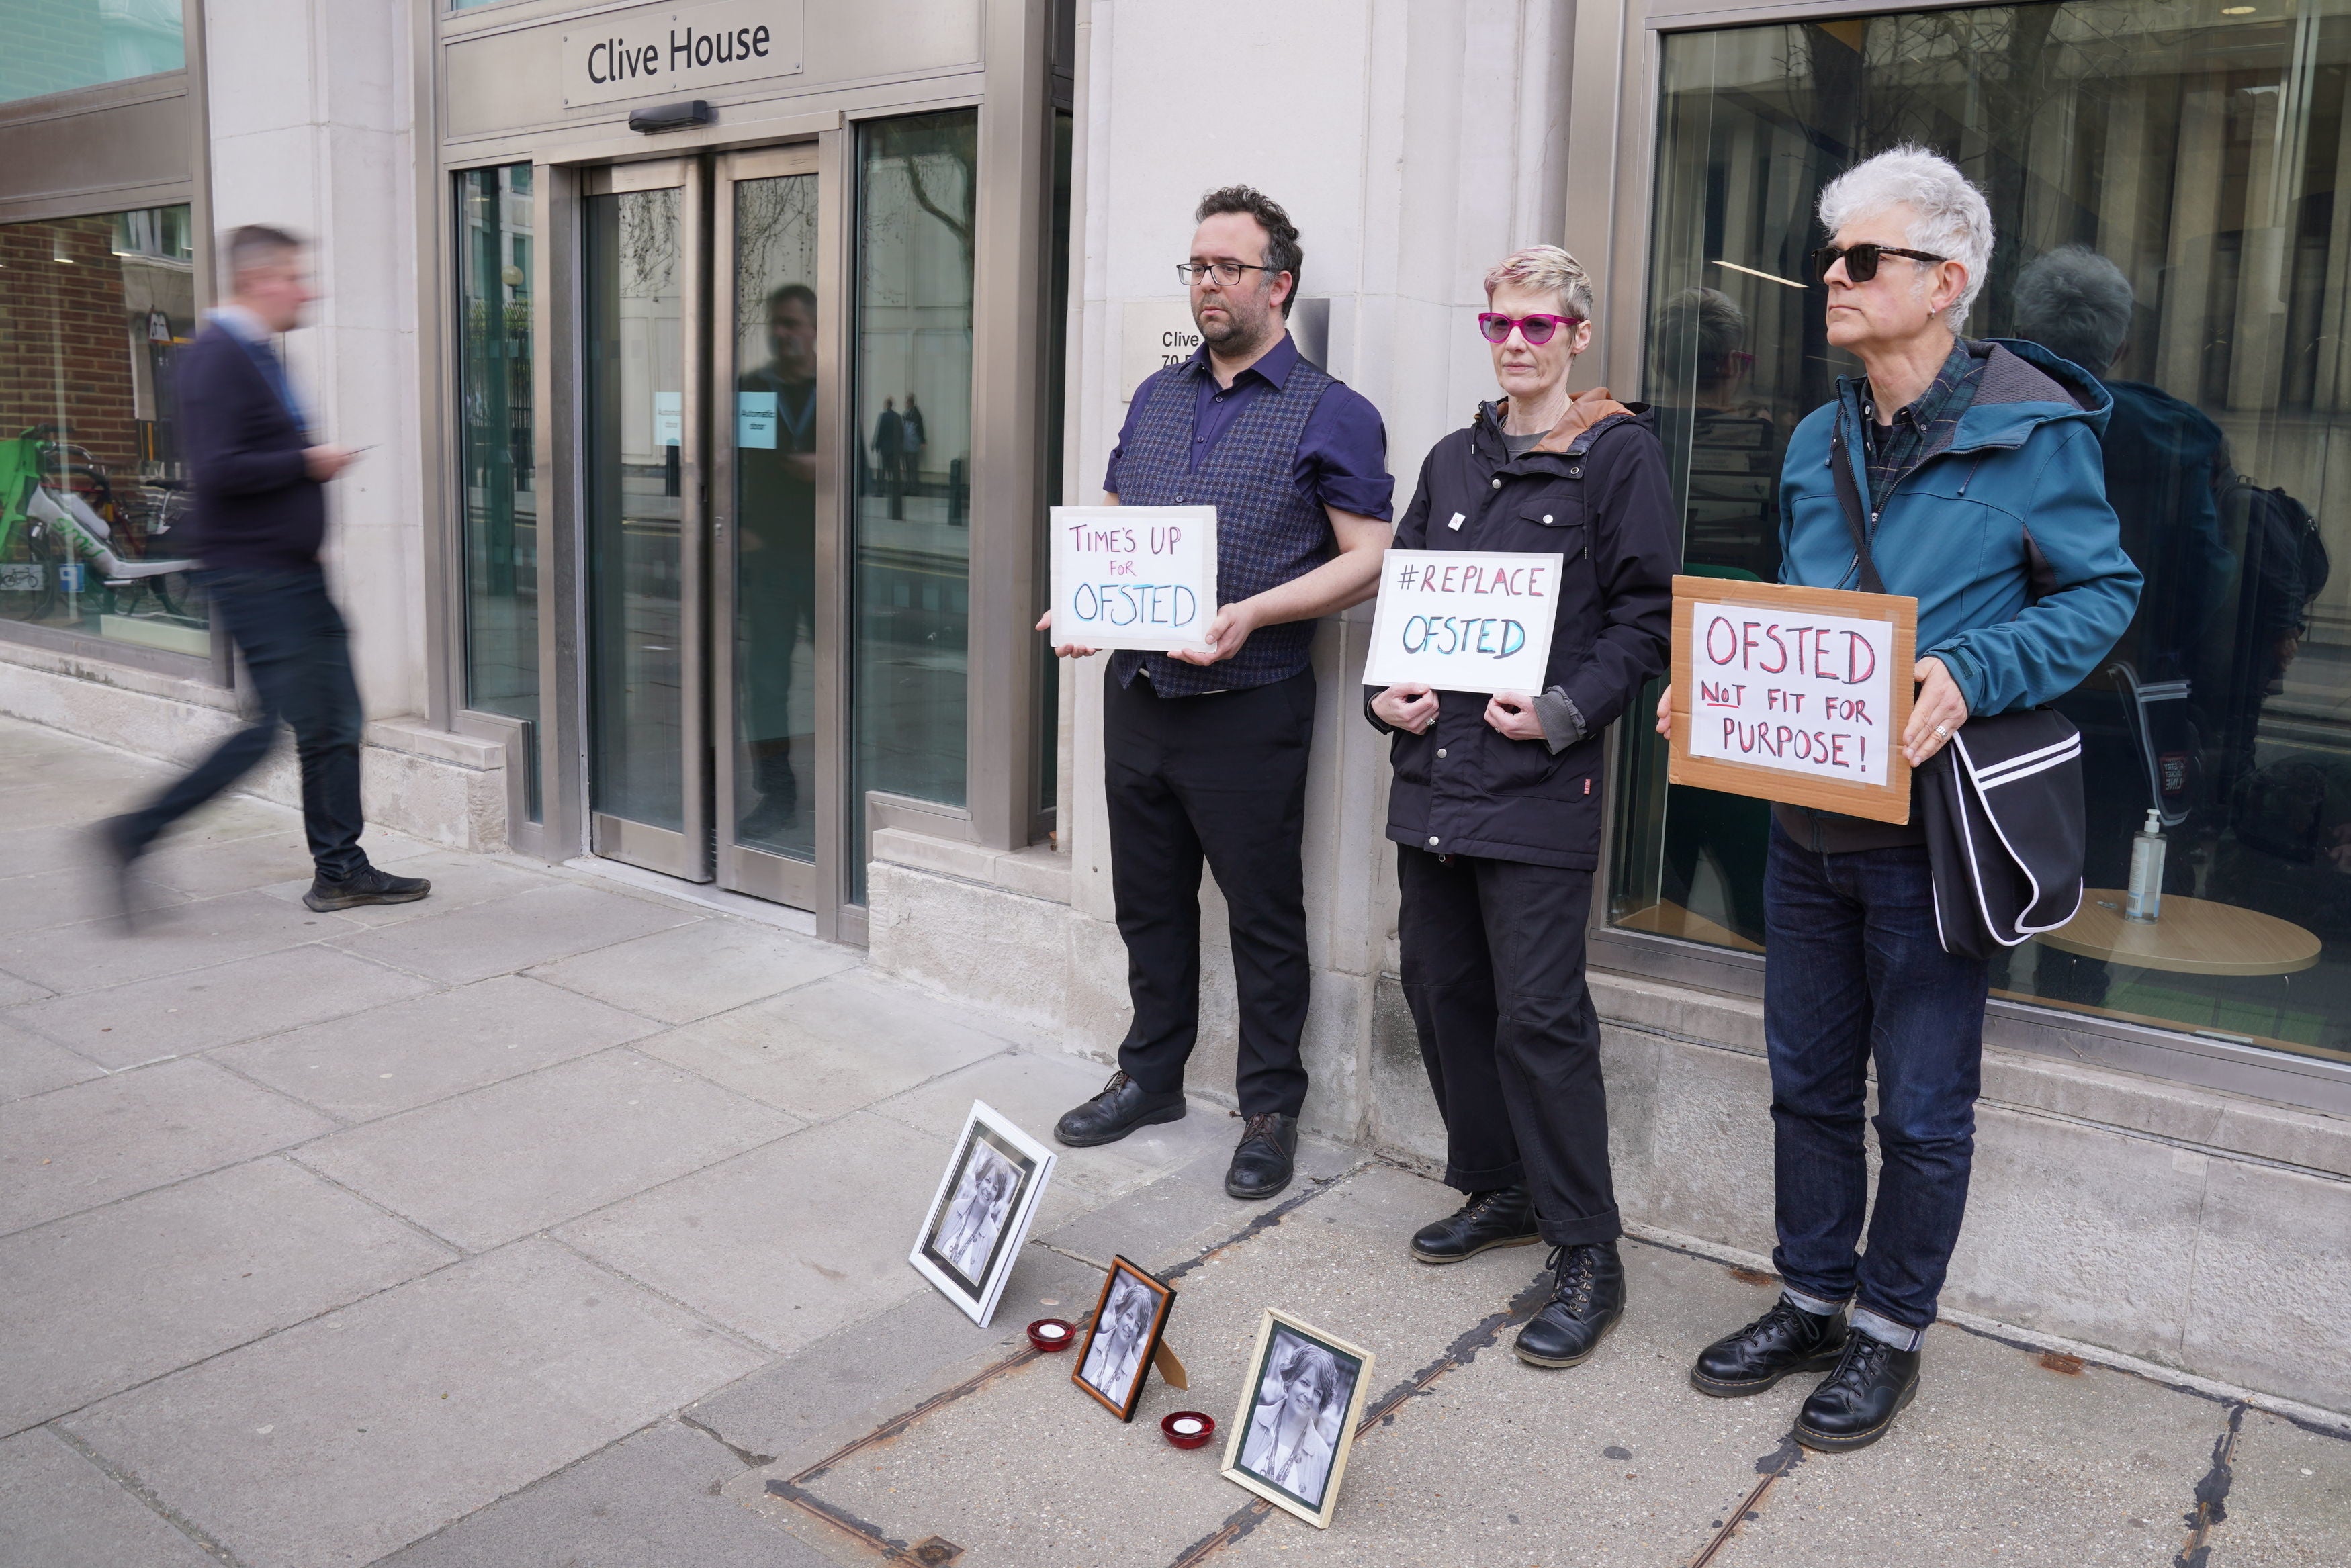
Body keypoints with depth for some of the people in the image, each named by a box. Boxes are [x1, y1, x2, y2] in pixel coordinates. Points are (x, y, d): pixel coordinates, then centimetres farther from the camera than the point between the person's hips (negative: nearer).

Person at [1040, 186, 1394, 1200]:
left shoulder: (1330, 414, -5)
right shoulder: (1157, 397, 14)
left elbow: (1370, 560, -10)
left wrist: (1251, 615, -22)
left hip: (1247, 707, -6)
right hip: (1136, 691, 6)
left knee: (1264, 916, 5)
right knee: (1148, 901, 17)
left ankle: (1270, 1108, 20)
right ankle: (1151, 1076, 34)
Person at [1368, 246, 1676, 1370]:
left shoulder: (1618, 454, -1)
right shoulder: (1453, 460, 17)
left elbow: (1645, 614, -5)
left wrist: (1565, 713, -16)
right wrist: (1387, 692, 4)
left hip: (1540, 781, -7)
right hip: (1433, 768, 7)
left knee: (1539, 1015, -7)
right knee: (1441, 987, 12)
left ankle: (1586, 1258, 5)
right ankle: (1495, 1191, 31)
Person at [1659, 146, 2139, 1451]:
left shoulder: (2032, 430, -9)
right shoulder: (1818, 441, 10)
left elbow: (2101, 594, -6)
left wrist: (1970, 676, -22)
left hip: (1930, 825, -6)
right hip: (1806, 816, 6)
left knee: (1920, 1107, 7)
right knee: (1808, 1083, 16)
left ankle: (1890, 1332, 26)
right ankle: (1809, 1303, 33)